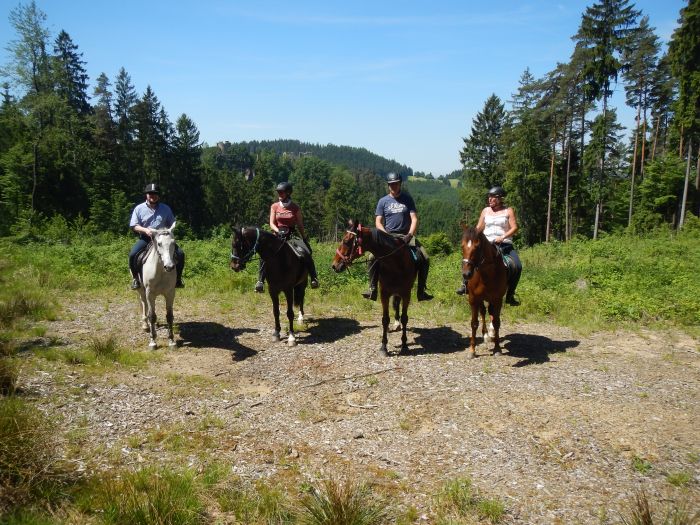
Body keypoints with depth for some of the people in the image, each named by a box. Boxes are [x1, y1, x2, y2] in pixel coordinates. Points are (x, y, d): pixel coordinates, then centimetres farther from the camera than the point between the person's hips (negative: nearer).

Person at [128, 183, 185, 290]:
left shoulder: (165, 208, 9)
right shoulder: (139, 209, 4)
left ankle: (178, 278, 2)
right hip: (145, 238, -1)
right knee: (132, 254, -27)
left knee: (180, 254, -16)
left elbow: (172, 224, 15)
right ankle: (135, 278, -4)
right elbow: (134, 226, 0)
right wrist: (145, 230, -19)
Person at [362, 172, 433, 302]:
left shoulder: (408, 199, 6)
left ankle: (421, 291, -4)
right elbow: (378, 222, 1)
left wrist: (410, 235, -15)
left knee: (425, 259, -15)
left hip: (406, 236, 1)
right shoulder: (383, 201, 4)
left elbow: (414, 219, 0)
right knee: (372, 258, -23)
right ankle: (372, 289, -13)